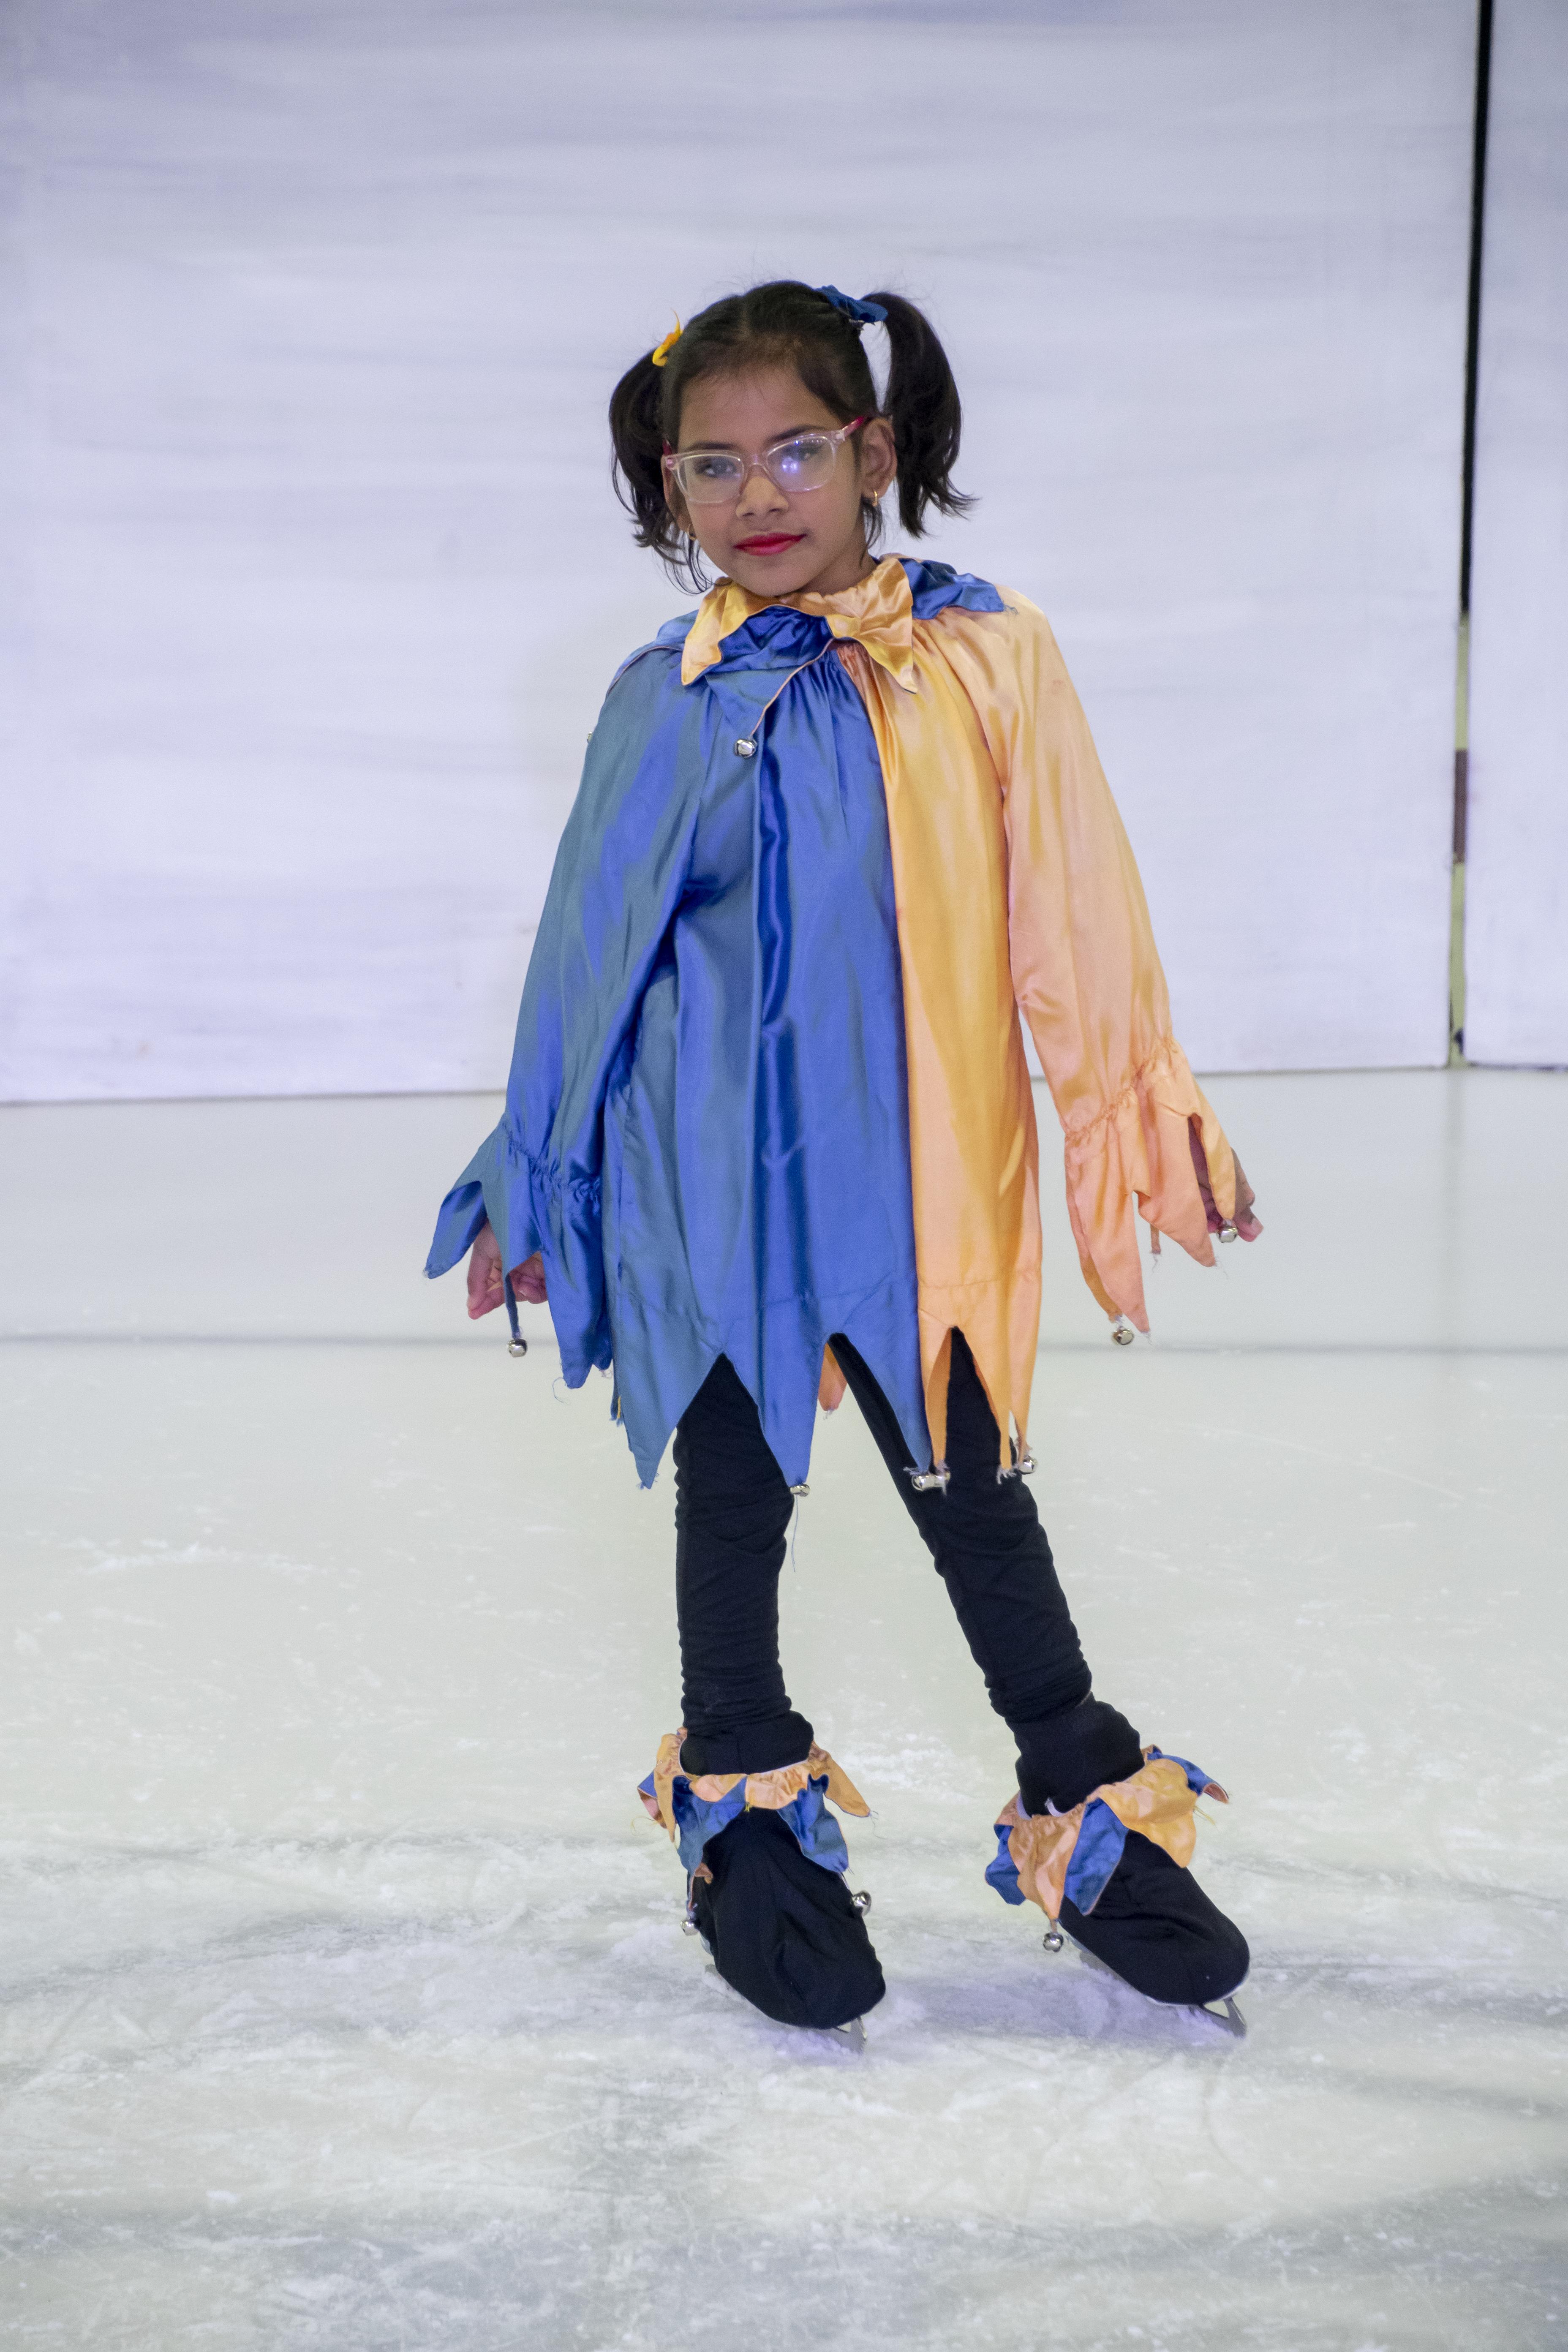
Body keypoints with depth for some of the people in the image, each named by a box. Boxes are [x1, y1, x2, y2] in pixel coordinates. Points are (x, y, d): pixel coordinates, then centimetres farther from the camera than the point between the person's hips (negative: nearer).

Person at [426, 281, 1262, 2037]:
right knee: (731, 1495, 14)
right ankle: (745, 1812, 34)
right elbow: (585, 953, 6)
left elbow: (1073, 916, 0)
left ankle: (1087, 1808, 29)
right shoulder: (667, 701, -1)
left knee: (973, 1495, 10)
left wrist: (1151, 1131, 2)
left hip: (920, 1181, -1)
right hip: (709, 1193, 1)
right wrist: (528, 1190, 10)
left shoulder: (984, 661, -4)